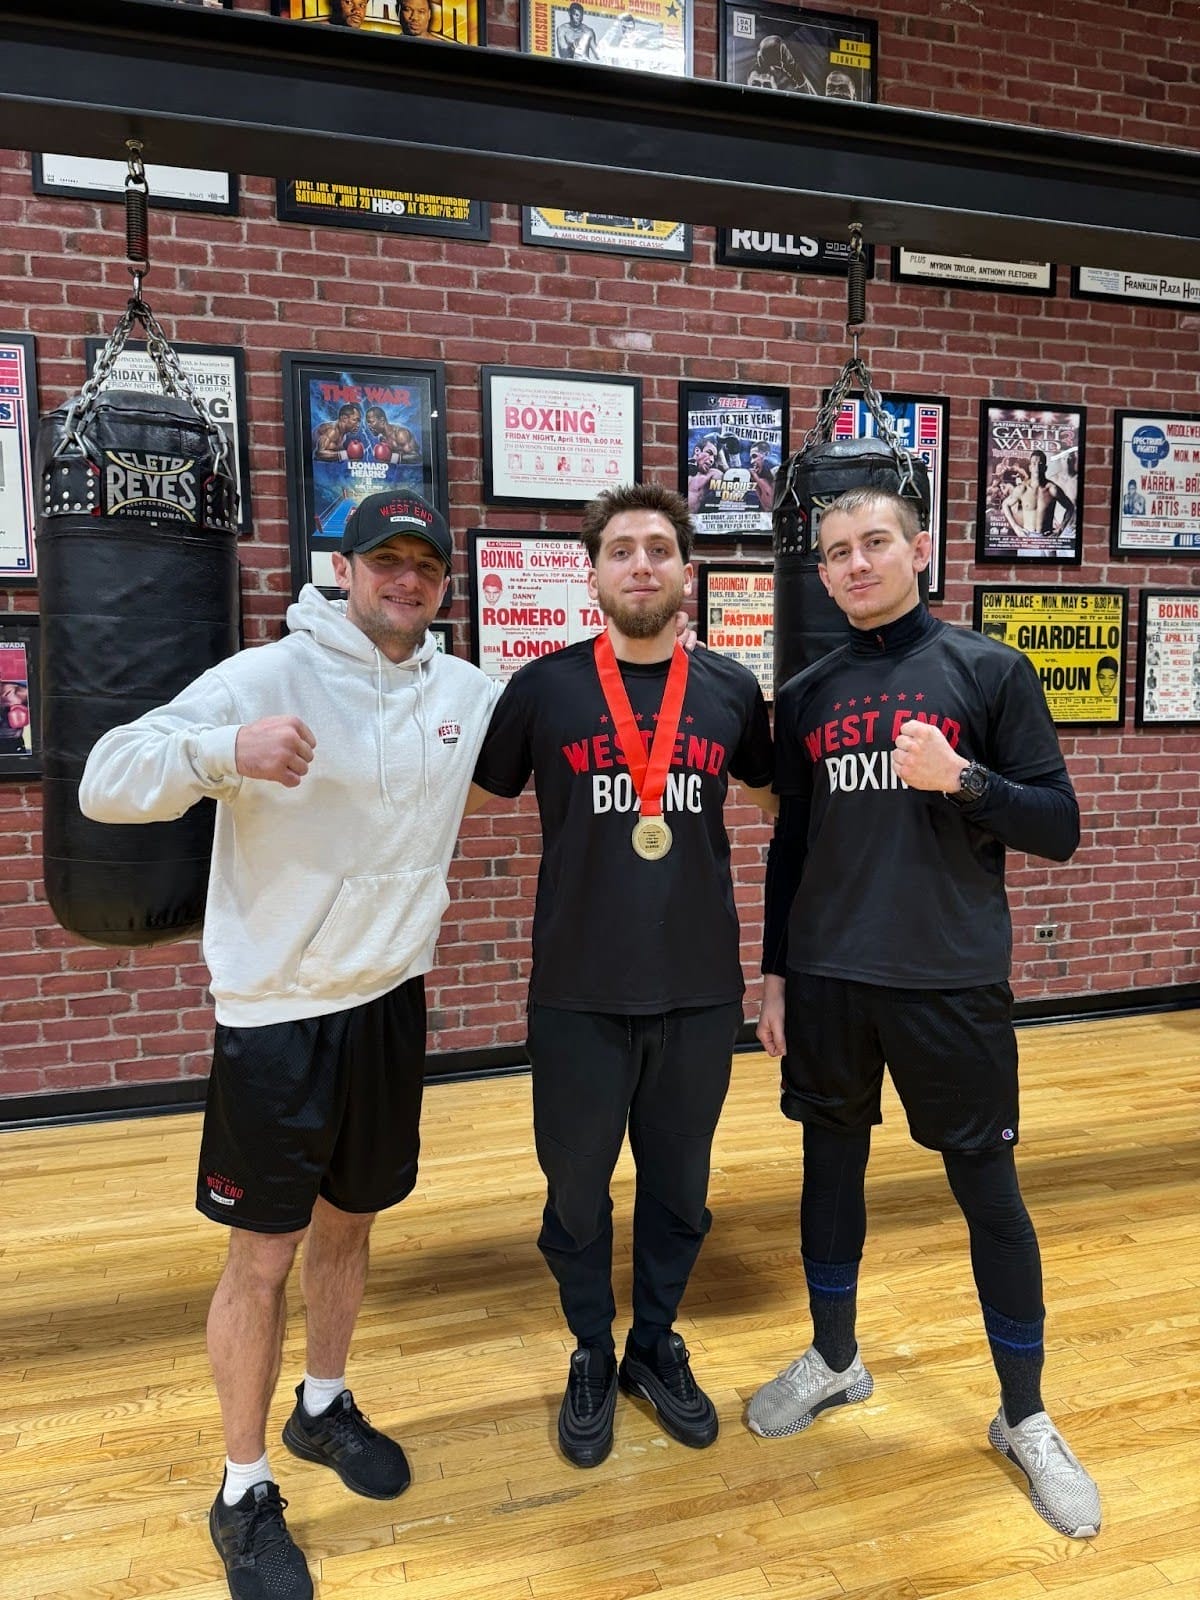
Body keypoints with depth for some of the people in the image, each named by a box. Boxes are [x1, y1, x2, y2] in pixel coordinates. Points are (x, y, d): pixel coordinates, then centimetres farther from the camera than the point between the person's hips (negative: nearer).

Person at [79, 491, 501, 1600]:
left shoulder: (467, 693, 3)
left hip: (391, 1002, 5)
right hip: (276, 1017, -5)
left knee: (349, 1222, 21)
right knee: (264, 1255, 6)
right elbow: (106, 783, -20)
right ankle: (245, 1491, 27)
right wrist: (226, 749, -36)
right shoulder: (265, 678, -14)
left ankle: (326, 1405, 45)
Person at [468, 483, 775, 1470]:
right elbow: (478, 797, 6)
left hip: (701, 990, 2)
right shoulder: (543, 688, -5)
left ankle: (658, 1347, 42)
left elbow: (774, 796, 17)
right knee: (578, 1191, 14)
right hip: (579, 993, -1)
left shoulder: (733, 692, 1)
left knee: (679, 1187, 18)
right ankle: (592, 1359, 39)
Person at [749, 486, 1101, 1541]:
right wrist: (776, 974, 10)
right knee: (832, 1160, 15)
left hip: (954, 982, -3)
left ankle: (1026, 1419, 26)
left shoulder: (991, 671, -3)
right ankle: (835, 1358, 37)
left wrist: (962, 778, -21)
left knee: (988, 1187, 6)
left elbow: (1059, 829, -4)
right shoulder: (807, 696, 7)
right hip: (828, 979, 4)